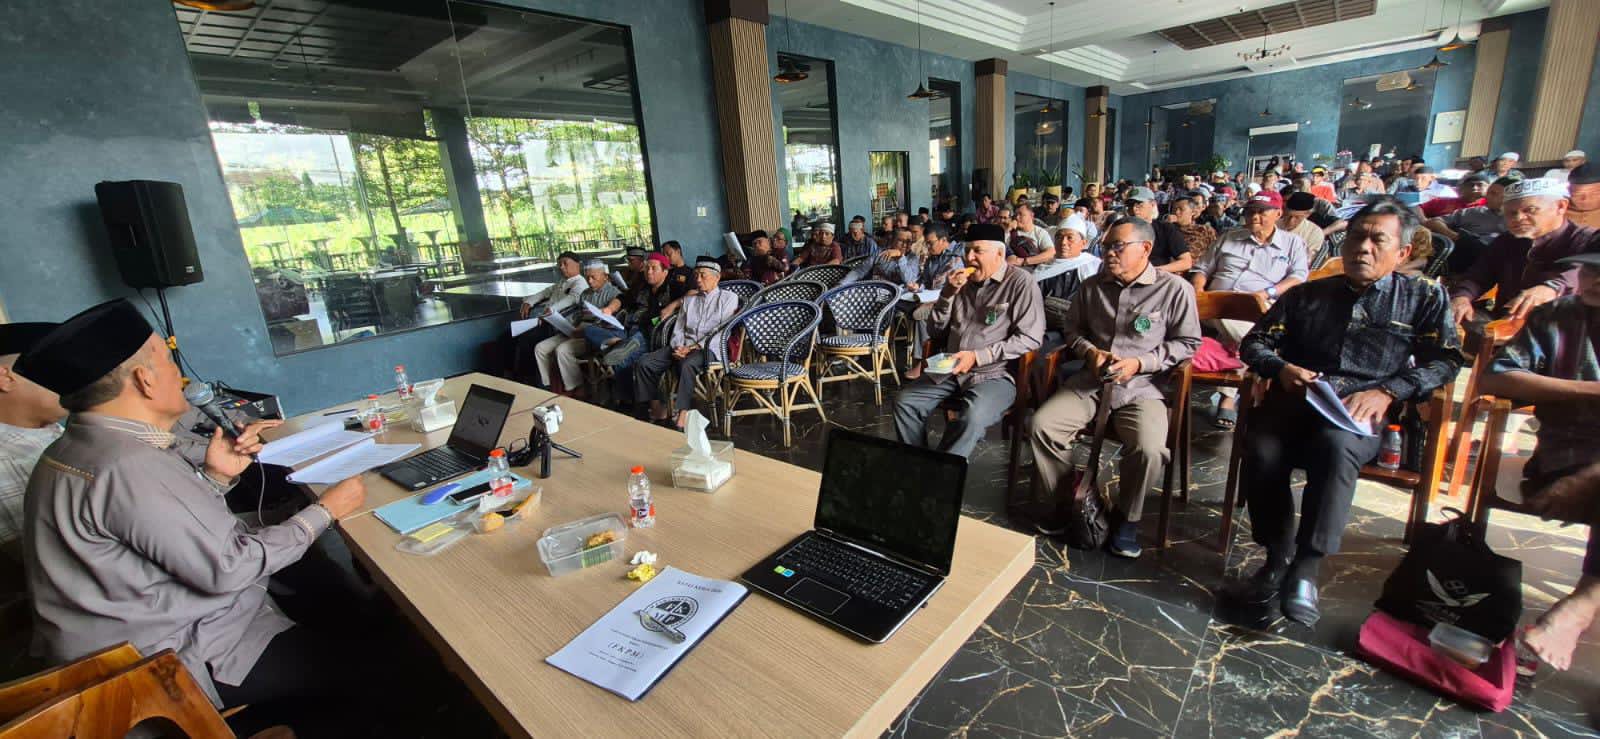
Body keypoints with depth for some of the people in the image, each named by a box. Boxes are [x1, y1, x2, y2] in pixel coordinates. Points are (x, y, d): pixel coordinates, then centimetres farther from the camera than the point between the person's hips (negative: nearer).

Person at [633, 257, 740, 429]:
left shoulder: (728, 298, 7)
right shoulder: (689, 300, 25)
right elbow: (678, 329, 18)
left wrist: (694, 347, -14)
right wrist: (678, 347, -5)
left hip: (708, 348, -6)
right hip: (684, 346, 6)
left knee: (687, 365, -39)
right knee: (644, 363, -16)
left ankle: (682, 419, -38)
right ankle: (657, 412, -10)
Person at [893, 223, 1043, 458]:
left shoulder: (1021, 283, -4)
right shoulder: (964, 281, 14)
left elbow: (1030, 338, -13)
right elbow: (937, 326, 16)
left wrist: (978, 356, -19)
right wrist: (948, 294, -2)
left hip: (994, 375, -6)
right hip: (950, 371, 6)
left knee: (972, 418, -34)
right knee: (905, 403, -12)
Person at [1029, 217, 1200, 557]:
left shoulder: (1174, 289, -1)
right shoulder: (1091, 286, 9)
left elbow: (1187, 343, 2)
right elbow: (1073, 330, 19)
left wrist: (1140, 363, -12)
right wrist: (1090, 352, -2)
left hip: (1141, 385, -3)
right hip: (1090, 381, 3)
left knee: (1149, 449, -29)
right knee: (1041, 426, -18)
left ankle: (1126, 517, 2)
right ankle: (1068, 500, 5)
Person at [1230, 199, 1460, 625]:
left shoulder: (1423, 297, 20)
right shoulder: (1306, 295, 24)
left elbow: (1445, 360, 9)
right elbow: (1254, 343, 17)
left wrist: (1386, 391, -9)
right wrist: (1282, 368, -5)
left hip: (1361, 410, -1)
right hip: (1296, 398, 2)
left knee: (1335, 445, -38)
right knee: (1262, 452, -32)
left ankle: (1306, 569, -30)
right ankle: (1277, 558, -15)